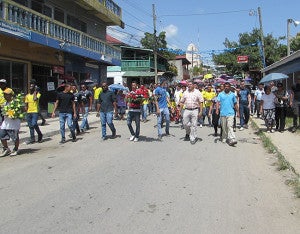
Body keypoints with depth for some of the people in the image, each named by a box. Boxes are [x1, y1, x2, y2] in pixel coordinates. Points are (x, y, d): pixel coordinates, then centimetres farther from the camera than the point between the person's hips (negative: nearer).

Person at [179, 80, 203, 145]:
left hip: (195, 110, -3)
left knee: (194, 125, 0)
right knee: (185, 123, 1)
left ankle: (192, 138, 9)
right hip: (187, 110, 3)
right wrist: (180, 110, 9)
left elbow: (201, 102, -2)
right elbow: (182, 102, 14)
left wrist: (200, 111, -9)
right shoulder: (185, 93, 11)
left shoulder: (197, 92, 1)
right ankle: (188, 133, 30)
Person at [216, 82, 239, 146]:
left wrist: (237, 112, 14)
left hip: (230, 113, -1)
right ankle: (224, 138, 23)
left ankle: (232, 139, -18)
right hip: (223, 113, 1)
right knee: (224, 127, 9)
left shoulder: (232, 94, 10)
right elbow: (218, 102, -3)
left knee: (230, 126, -13)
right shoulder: (220, 94, 7)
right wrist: (217, 109, -20)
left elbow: (235, 104, 15)